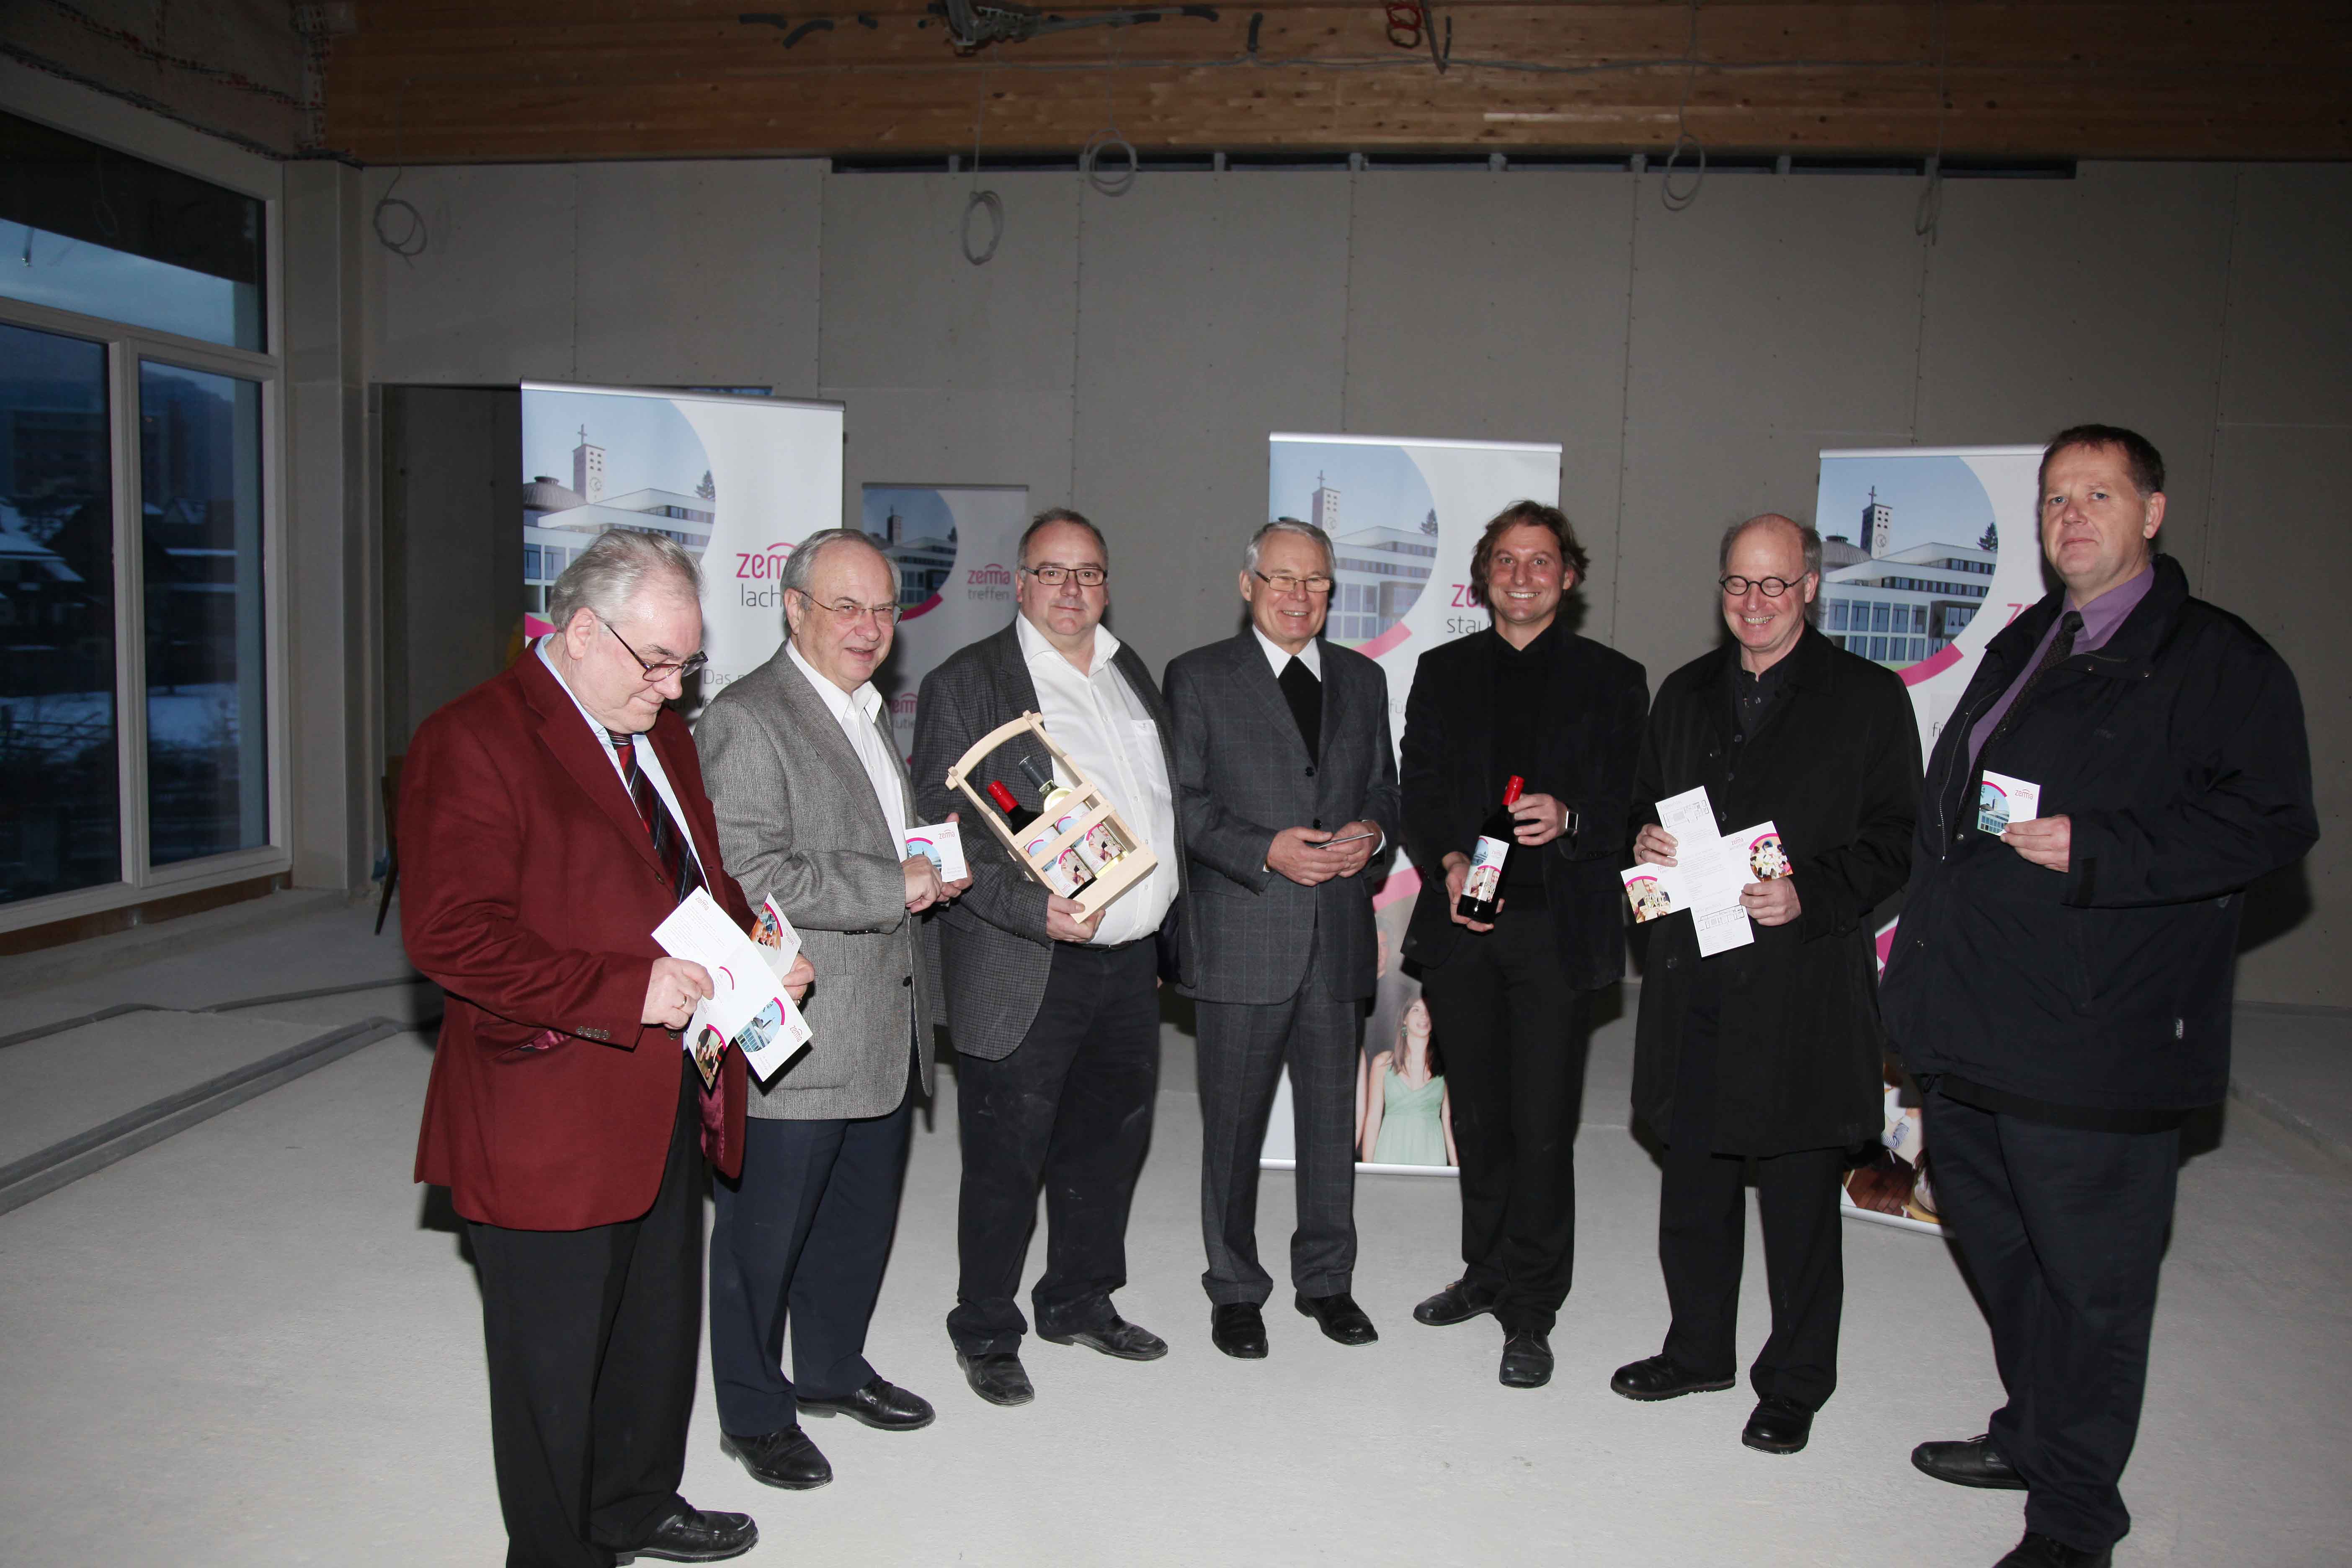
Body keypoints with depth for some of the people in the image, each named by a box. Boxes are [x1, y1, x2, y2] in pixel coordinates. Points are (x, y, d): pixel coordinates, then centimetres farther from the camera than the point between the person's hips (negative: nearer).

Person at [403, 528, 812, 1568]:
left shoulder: (661, 736, 11)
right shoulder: (471, 742, -16)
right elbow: (449, 935, -23)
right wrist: (626, 990, -26)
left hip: (671, 1107, 9)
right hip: (549, 1120, -8)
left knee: (660, 1330, 24)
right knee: (554, 1360, 9)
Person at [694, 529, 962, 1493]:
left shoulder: (875, 714, 15)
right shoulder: (744, 721, -14)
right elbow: (751, 877, -24)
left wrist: (936, 868, 9)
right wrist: (895, 888, -21)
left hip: (885, 1033, 9)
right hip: (793, 1042, -9)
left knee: (861, 1217, 20)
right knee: (765, 1233, 6)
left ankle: (831, 1368, 40)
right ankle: (753, 1413, 25)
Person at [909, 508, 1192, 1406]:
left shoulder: (1130, 674, 13)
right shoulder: (965, 684, -7)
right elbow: (945, 828, -13)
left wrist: (1168, 928, 14)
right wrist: (1035, 913, -25)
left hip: (1132, 961, 7)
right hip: (1026, 971, -6)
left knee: (1109, 1140, 18)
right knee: (1006, 1160, 5)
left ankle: (1080, 1302, 38)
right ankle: (985, 1332, 24)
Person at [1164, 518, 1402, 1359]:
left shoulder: (1363, 679, 13)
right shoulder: (1198, 677, 0)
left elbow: (1384, 784, 18)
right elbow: (1183, 801, -5)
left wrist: (1371, 831, -4)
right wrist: (1265, 851, -17)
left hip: (1340, 935, 4)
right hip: (1243, 938, -4)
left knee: (1333, 1116, 13)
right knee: (1234, 1122, 6)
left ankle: (1327, 1280, 30)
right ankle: (1235, 1290, 23)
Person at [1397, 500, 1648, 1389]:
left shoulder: (1610, 679, 7)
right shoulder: (1443, 673, 14)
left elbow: (1629, 804, 2)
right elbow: (1419, 792, 10)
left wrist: (1567, 819, -19)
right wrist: (1448, 862, -9)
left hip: (1558, 926, -2)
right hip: (1462, 918, 3)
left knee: (1542, 1125, -3)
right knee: (1478, 1116, 12)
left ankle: (1529, 1314, 9)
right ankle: (1488, 1272, 31)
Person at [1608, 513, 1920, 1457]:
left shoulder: (1868, 697, -1)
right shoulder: (1684, 693, 14)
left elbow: (1897, 840, -4)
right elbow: (1647, 806, 22)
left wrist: (1810, 898, -18)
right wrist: (1646, 840, -1)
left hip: (1801, 981, -5)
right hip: (1692, 978, 5)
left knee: (1800, 1192, 5)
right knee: (1693, 1176, 15)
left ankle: (1795, 1382, 22)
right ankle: (1699, 1350, 33)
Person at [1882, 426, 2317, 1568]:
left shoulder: (2216, 660, -6)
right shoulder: (2018, 648, 17)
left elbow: (2269, 823, -15)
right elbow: (1943, 802, 21)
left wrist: (2095, 850, -23)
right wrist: (1924, 974, 15)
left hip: (2092, 1044, -8)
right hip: (1972, 1025, 8)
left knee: (2088, 1279, 3)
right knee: (1996, 1246, 21)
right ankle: (2030, 1437, 42)